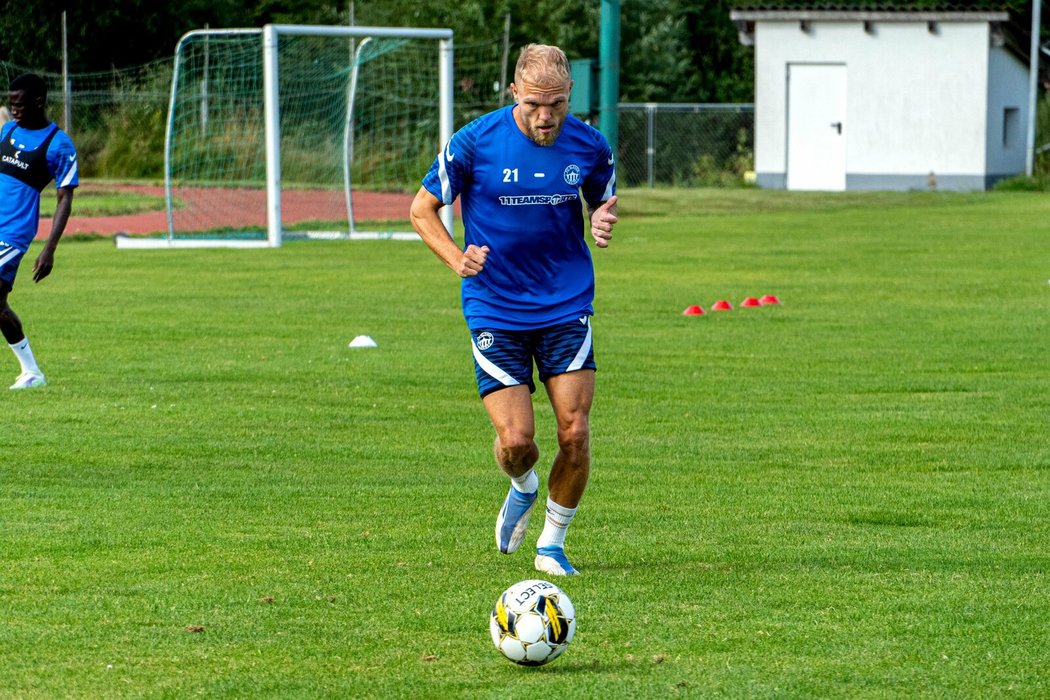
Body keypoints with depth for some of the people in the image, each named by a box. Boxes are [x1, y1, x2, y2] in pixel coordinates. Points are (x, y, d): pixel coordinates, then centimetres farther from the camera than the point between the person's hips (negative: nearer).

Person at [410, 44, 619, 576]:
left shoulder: (590, 146, -3)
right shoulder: (474, 142, -11)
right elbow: (422, 209, 0)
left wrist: (603, 222, -8)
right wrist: (457, 259, -17)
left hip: (567, 307, 2)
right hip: (494, 309, -2)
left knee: (574, 433, -7)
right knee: (516, 441, -9)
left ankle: (552, 544, 15)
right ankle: (523, 490, 29)